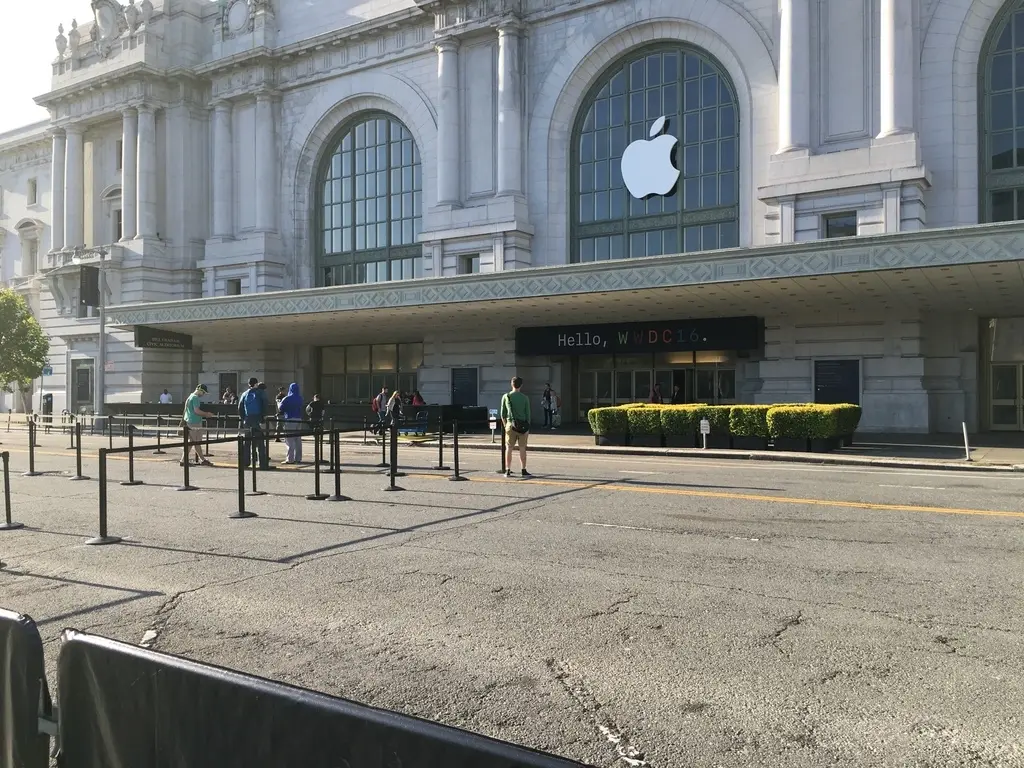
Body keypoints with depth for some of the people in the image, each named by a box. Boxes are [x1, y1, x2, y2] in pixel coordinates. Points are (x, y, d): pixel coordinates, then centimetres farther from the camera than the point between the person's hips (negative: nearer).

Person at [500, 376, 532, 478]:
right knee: (522, 448, 4)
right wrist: (527, 428, 8)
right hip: (522, 425, -1)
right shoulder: (525, 398, 0)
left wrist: (505, 425, 15)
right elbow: (527, 414, 1)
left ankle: (508, 471, 8)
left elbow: (503, 414, 4)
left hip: (511, 425, 1)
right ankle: (524, 471, 6)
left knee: (508, 448, 7)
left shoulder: (506, 397, 1)